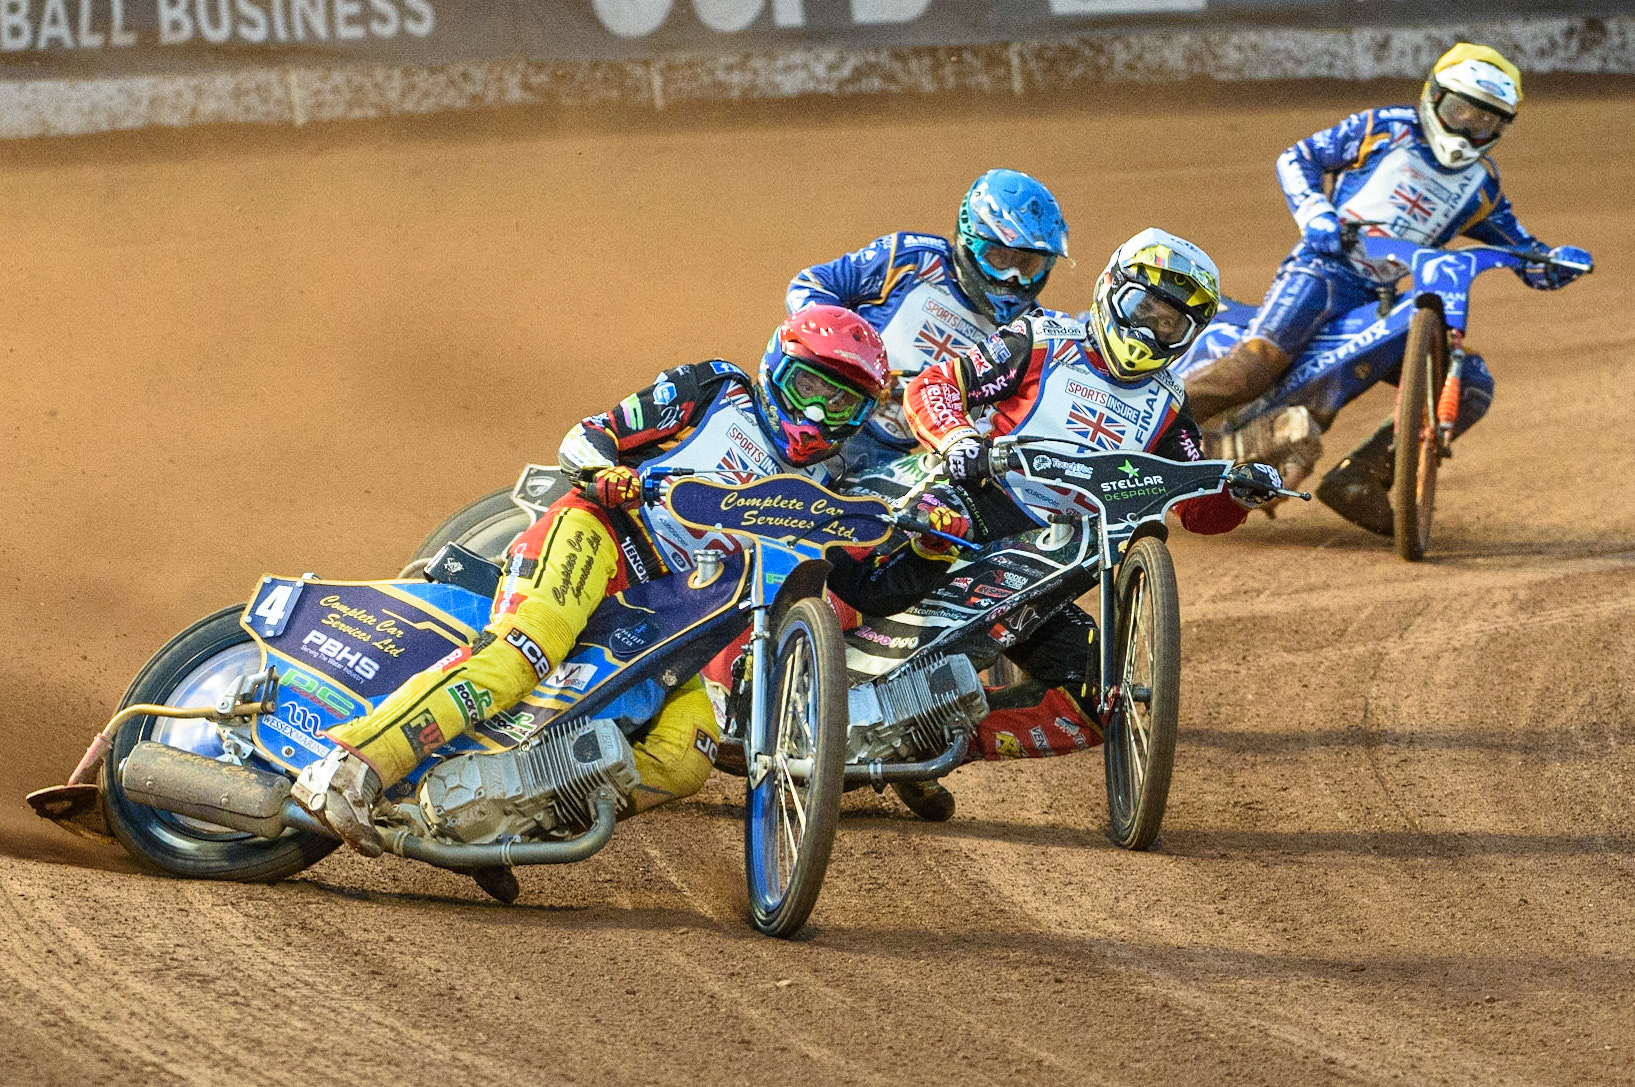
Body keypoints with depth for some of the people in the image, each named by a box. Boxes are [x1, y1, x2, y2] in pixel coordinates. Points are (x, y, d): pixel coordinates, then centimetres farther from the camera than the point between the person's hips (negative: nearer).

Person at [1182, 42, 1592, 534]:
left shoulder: (1480, 187, 14)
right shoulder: (1385, 129, 4)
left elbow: (1531, 263, 16)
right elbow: (1297, 157, 8)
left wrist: (1561, 261, -8)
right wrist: (1315, 214, -10)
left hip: (1388, 300, 5)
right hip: (1324, 268, -5)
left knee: (1472, 387, -10)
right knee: (1255, 364, -31)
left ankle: (1356, 480, -13)